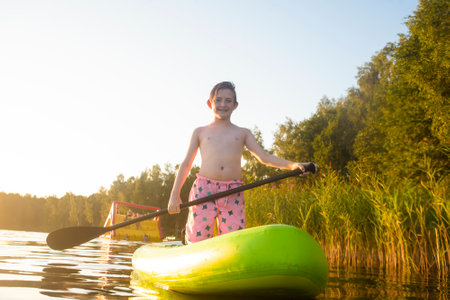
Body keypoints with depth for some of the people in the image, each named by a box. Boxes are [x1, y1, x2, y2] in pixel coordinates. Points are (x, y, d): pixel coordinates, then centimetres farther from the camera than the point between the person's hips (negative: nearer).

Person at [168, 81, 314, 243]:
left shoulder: (243, 133, 20)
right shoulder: (200, 132, 18)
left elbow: (264, 157, 10)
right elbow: (186, 164, 16)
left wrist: (292, 164, -6)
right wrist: (175, 194, 7)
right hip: (203, 189, -1)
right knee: (198, 239, -7)